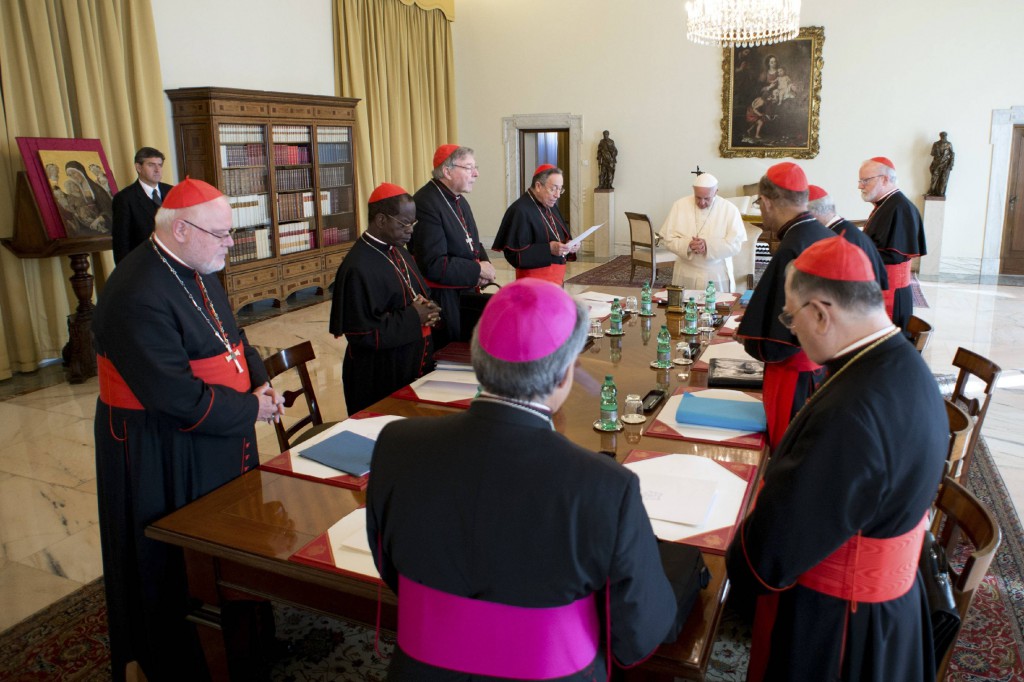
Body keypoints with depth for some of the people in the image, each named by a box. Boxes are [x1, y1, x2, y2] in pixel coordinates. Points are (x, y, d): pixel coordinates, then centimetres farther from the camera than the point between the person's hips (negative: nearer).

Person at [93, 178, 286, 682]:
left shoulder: (197, 272, 3)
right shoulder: (138, 296, -27)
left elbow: (231, 335, 14)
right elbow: (177, 397, -29)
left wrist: (259, 381, -3)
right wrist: (250, 409, -18)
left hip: (219, 440, 9)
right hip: (164, 456, -9)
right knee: (185, 568, 10)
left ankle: (239, 638, 44)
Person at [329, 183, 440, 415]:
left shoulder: (399, 253, 6)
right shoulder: (358, 268, -21)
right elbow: (362, 333, -22)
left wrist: (428, 310, -5)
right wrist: (413, 317, -19)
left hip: (414, 369, 8)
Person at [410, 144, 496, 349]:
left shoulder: (459, 199, 9)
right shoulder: (426, 204, -22)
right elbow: (435, 265, -27)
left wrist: (485, 262, -4)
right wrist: (478, 270, -17)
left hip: (468, 293, 9)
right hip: (443, 301, -9)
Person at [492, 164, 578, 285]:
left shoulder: (551, 207, 12)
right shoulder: (520, 211, -15)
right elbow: (514, 254, -20)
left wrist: (569, 245, -2)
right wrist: (549, 249, -26)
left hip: (556, 280, 8)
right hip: (534, 284, -8)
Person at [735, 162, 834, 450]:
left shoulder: (790, 252, -25)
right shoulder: (829, 238, 0)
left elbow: (773, 345, -24)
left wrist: (746, 334, -5)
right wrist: (761, 318, 15)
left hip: (796, 378, -9)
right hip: (826, 365, 9)